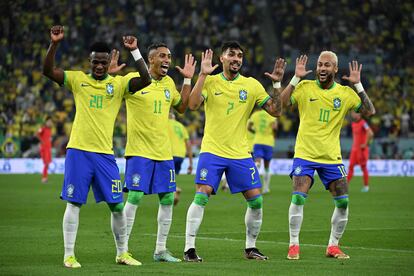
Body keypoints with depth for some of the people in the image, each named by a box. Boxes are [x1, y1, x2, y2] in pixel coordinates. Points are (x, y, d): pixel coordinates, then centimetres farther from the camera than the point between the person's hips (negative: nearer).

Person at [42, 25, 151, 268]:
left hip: (105, 154, 1)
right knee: (74, 204, -1)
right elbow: (48, 71, -6)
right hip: (78, 150, -1)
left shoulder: (118, 83, 5)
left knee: (117, 205, 3)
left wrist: (135, 51, -17)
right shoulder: (78, 79, 4)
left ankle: (122, 253, 17)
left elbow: (145, 80, -10)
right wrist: (54, 44, -19)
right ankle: (69, 255, 5)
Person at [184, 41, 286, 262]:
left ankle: (250, 247, 17)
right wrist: (203, 75, -19)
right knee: (201, 196, -16)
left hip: (240, 153, 3)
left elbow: (275, 111, 3)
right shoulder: (210, 82, 0)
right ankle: (189, 248, -11)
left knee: (256, 200, -1)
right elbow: (193, 105, -16)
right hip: (212, 150, -3)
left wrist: (277, 84, -8)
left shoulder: (252, 85, 6)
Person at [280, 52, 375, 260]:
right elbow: (281, 103, -14)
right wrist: (296, 78, -19)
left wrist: (358, 85, -10)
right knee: (298, 197, -17)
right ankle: (293, 245, -5)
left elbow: (369, 111, -5)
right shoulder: (305, 87, -2)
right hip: (305, 154, -3)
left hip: (332, 157, 3)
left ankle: (333, 246, 16)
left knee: (343, 202, -1)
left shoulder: (345, 93, 2)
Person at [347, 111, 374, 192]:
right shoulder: (353, 124, 12)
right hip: (354, 148, 7)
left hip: (362, 149, -7)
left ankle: (366, 186, 8)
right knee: (351, 166, 1)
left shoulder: (363, 123, -14)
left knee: (363, 167, -1)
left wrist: (365, 144, -20)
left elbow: (370, 133, -25)